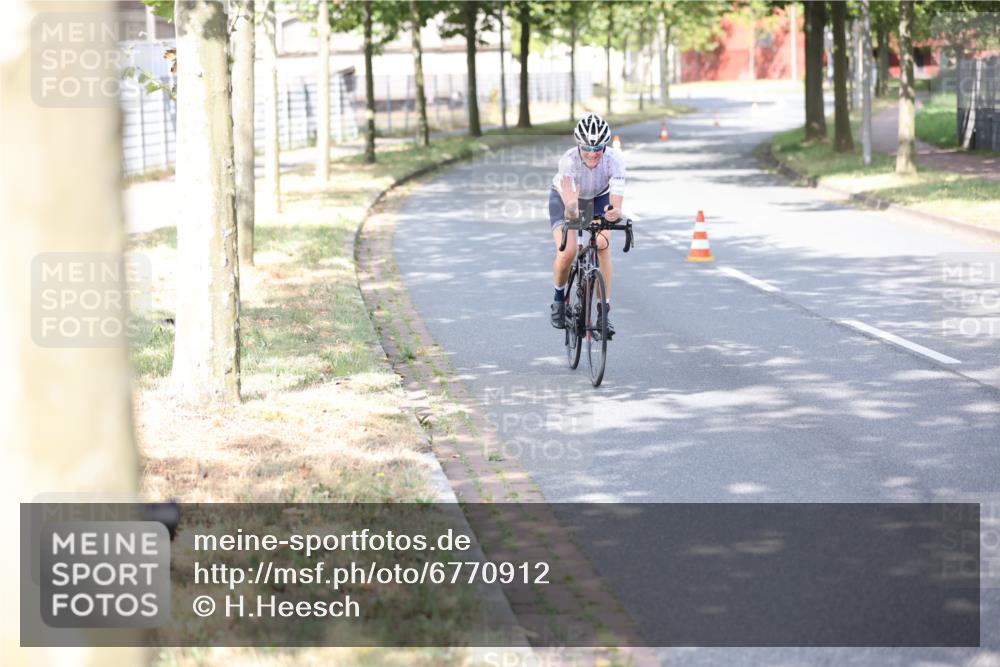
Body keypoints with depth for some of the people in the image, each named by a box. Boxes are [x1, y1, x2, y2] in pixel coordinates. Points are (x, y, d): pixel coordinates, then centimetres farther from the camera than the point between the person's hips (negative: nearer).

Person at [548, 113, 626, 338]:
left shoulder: (614, 159, -33)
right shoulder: (569, 160, -37)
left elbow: (616, 200, -43)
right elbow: (568, 194, -51)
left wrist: (615, 212, -65)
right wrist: (571, 208, -74)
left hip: (599, 198, 1)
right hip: (563, 198, -1)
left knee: (603, 245, -22)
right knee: (567, 253, -21)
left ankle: (604, 312, -14)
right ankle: (559, 298, 9)